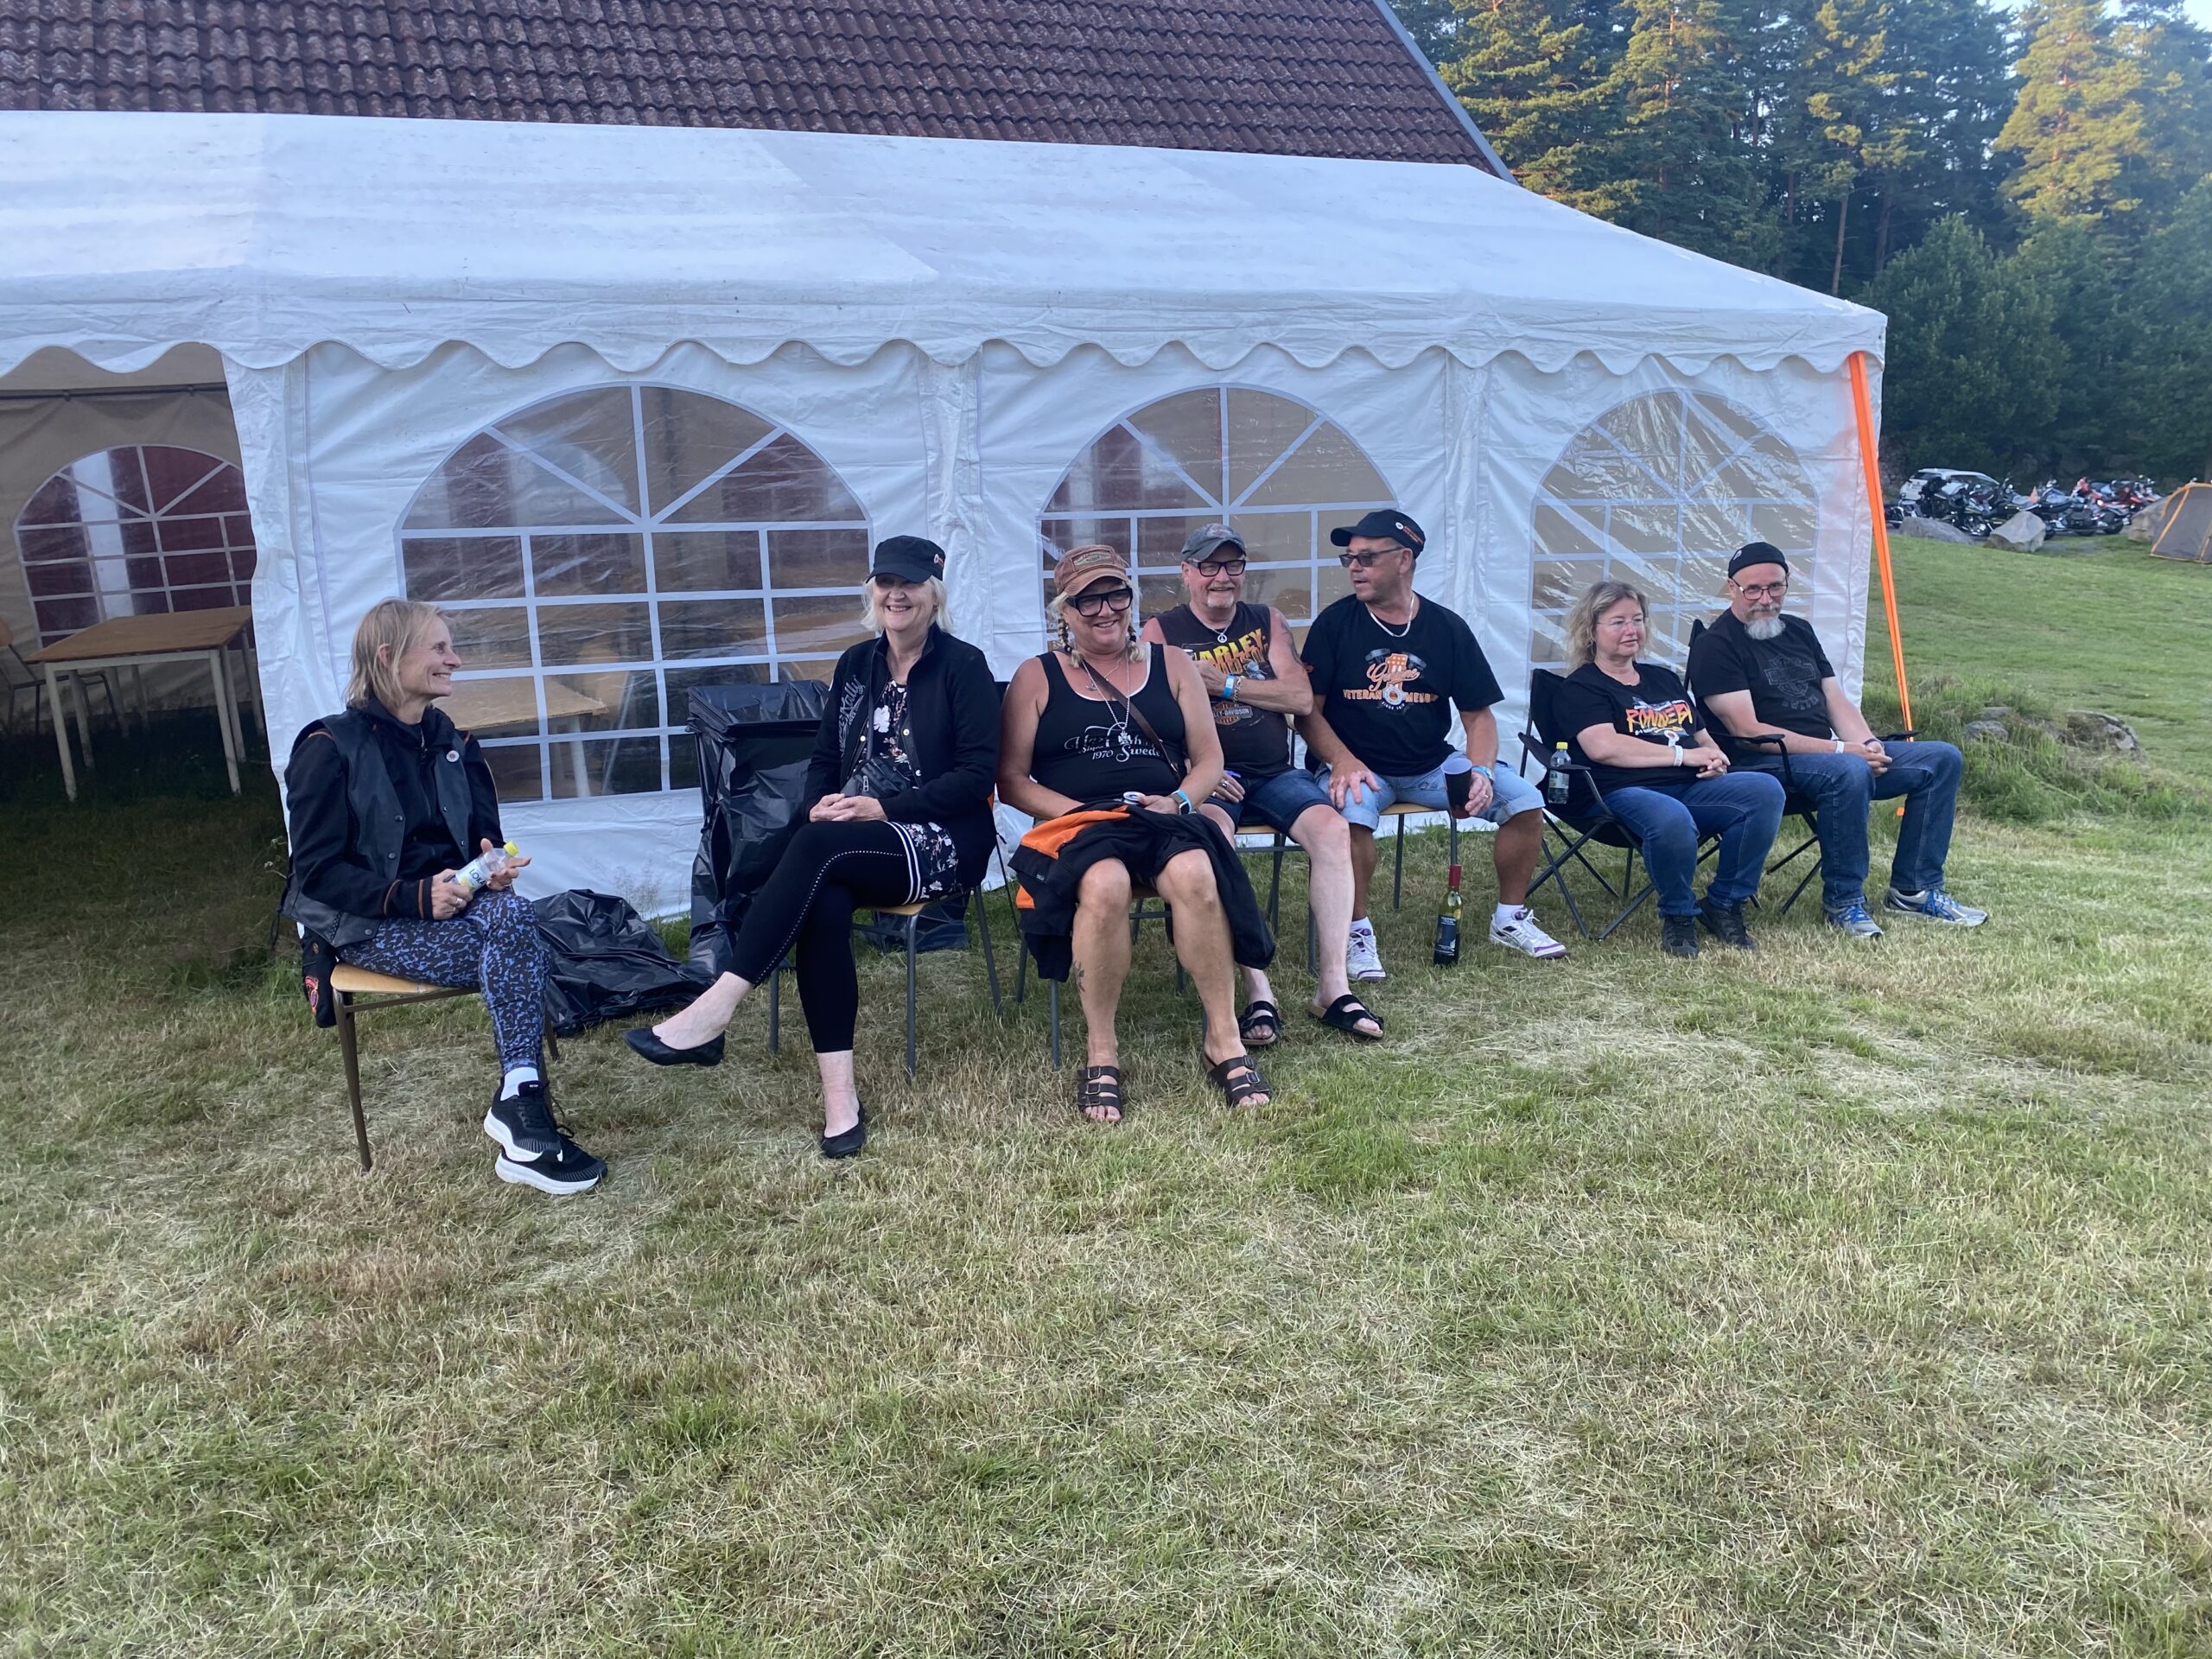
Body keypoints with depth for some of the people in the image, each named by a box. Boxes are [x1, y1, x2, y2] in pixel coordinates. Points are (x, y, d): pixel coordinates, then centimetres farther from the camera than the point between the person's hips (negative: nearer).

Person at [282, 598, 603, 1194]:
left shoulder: (453, 743, 11)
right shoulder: (330, 748, -6)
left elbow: (485, 837, 15)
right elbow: (317, 870, -10)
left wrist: (496, 870, -12)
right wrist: (415, 897, -24)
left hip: (453, 900, 5)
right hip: (371, 926, -5)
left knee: (512, 913, -33)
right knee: (520, 948, -31)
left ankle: (518, 1102, -39)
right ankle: (524, 1123, -32)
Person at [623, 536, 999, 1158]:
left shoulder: (962, 665, -1)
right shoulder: (856, 664, 16)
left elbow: (977, 773, -9)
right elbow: (825, 757, 17)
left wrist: (884, 808, -16)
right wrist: (818, 804, -7)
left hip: (939, 843, -4)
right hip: (850, 846, 4)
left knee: (818, 847, -34)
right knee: (821, 903, -33)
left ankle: (714, 1009, -35)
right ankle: (839, 1096, -33)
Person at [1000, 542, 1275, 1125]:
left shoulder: (1171, 665, 17)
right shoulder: (1036, 678, 12)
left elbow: (1208, 759, 14)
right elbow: (1012, 781, 5)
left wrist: (1179, 800, -8)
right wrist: (1080, 812, -10)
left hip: (1165, 819, 2)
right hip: (1076, 824, -1)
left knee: (1195, 876, -35)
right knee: (1104, 885, -38)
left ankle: (1223, 1039, -23)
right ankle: (1100, 1051, -23)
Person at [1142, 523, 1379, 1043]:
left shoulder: (1267, 621, 15)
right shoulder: (1161, 631, 6)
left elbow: (1301, 697, 2)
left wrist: (1222, 683, -7)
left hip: (1274, 774, 3)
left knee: (1331, 827, -25)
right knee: (1213, 836, -36)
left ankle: (1333, 987, -22)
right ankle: (1258, 992, -35)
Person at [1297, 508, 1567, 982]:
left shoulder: (1447, 627, 4)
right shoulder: (1334, 623, -3)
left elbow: (1478, 713, 5)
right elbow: (1309, 710, -5)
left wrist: (1480, 770, -14)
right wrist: (1342, 761, -22)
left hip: (1432, 766, 3)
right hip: (1359, 767, -3)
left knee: (1524, 799, -13)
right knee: (1351, 809, -36)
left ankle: (1510, 919, 9)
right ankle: (1357, 933, -16)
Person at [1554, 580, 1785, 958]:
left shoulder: (1665, 679, 28)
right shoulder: (1581, 687, 4)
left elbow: (1703, 739, 33)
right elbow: (1604, 748, -13)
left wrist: (1714, 757, 6)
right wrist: (1684, 755, -9)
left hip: (1692, 788, 7)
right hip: (1627, 793, -7)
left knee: (1765, 790, -21)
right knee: (1672, 820, -41)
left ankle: (1724, 905, -7)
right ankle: (1678, 916, -12)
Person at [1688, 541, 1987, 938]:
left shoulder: (1799, 631, 18)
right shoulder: (1716, 646, -9)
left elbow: (1836, 700, 16)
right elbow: (1748, 731, -17)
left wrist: (1868, 744, -7)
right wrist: (1840, 750, -20)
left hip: (1830, 752, 9)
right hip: (1763, 764, -9)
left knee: (1942, 759, 3)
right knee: (1849, 771, -37)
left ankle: (1914, 890, 5)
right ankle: (1842, 900, -19)